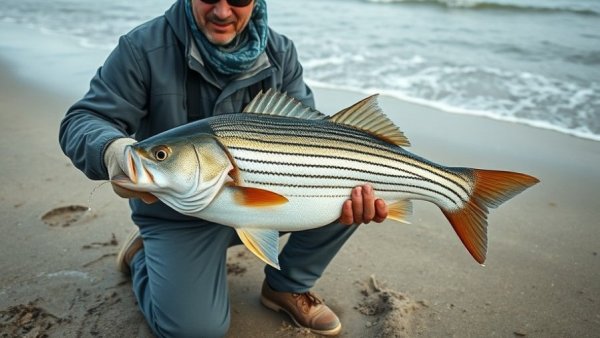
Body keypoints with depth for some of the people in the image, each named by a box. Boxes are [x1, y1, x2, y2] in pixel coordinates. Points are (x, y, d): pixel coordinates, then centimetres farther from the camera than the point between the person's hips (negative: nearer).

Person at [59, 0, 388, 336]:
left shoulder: (280, 52, -5)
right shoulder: (144, 48, -16)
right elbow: (82, 121, -17)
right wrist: (113, 149, -42)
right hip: (179, 213, -3)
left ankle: (287, 286, 8)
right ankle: (142, 254, 17)